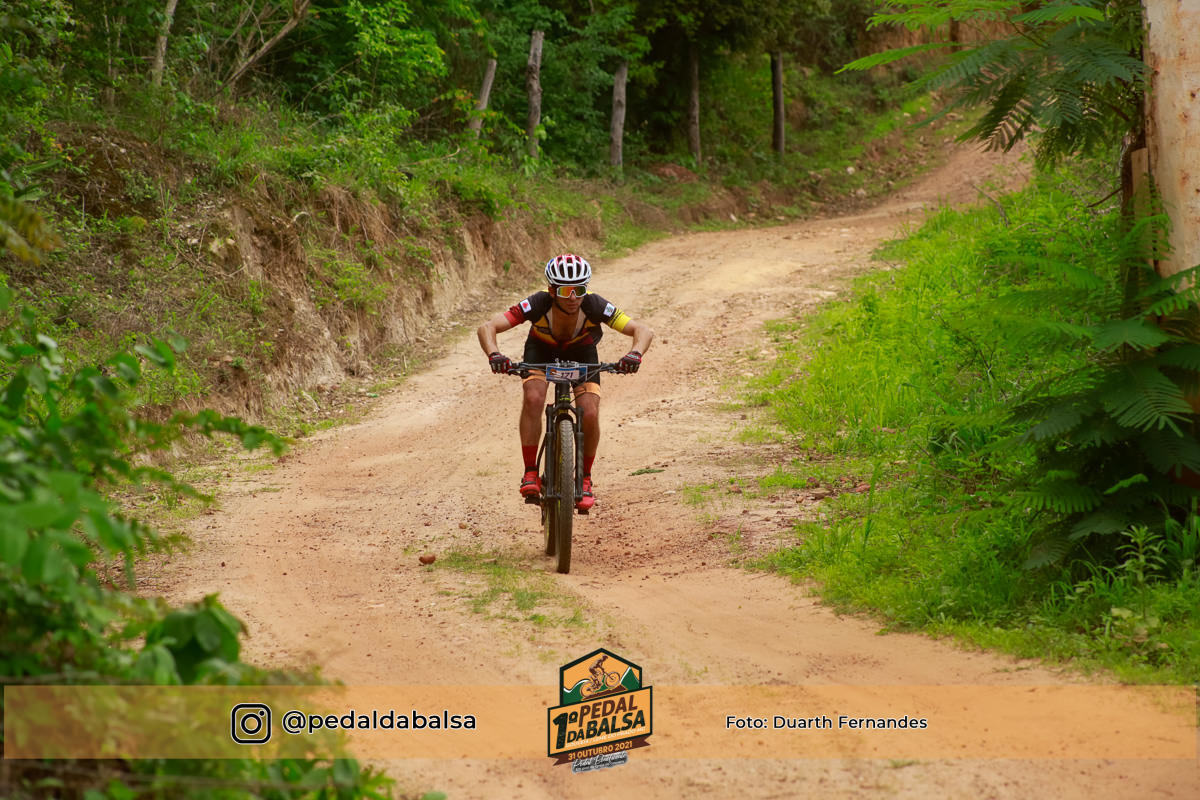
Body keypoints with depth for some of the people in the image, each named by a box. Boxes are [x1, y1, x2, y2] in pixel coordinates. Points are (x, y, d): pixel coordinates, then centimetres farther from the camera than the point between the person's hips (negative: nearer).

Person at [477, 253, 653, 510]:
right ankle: (530, 473, -15)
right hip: (542, 350, -1)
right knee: (533, 399, -28)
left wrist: (635, 354, -56)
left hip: (581, 353, 1)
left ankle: (585, 479, 4)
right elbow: (487, 328, -39)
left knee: (589, 414, -18)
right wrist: (494, 354, -59)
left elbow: (643, 330, -34)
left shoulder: (595, 306, -35)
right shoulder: (537, 305, -36)